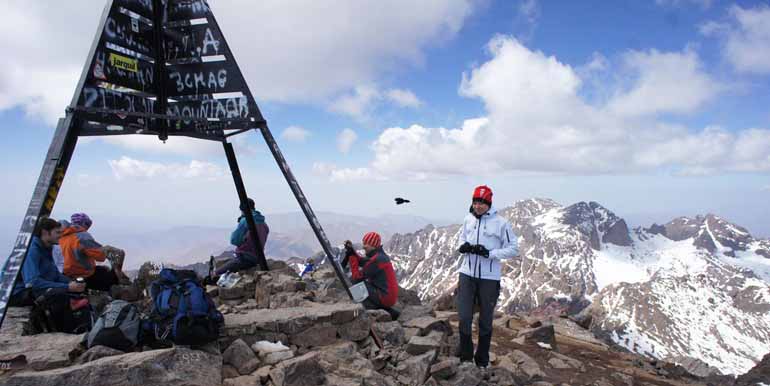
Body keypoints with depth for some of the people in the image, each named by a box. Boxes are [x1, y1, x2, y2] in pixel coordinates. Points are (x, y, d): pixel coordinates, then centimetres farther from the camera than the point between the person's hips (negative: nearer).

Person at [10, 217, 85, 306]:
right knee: (59, 292, -34)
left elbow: (55, 275, 11)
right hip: (17, 294, -9)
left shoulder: (46, 249, 9)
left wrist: (73, 283, -9)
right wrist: (67, 287, -31)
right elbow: (33, 282, -30)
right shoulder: (32, 249, -19)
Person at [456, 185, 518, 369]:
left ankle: (482, 359, 28)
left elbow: (513, 249, -7)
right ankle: (465, 355, 23)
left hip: (489, 278, -3)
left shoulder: (501, 223, -11)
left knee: (485, 321, 11)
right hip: (467, 274, 3)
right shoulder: (468, 219, 3)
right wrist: (463, 246, -6)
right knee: (464, 318, 1)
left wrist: (490, 253, -20)